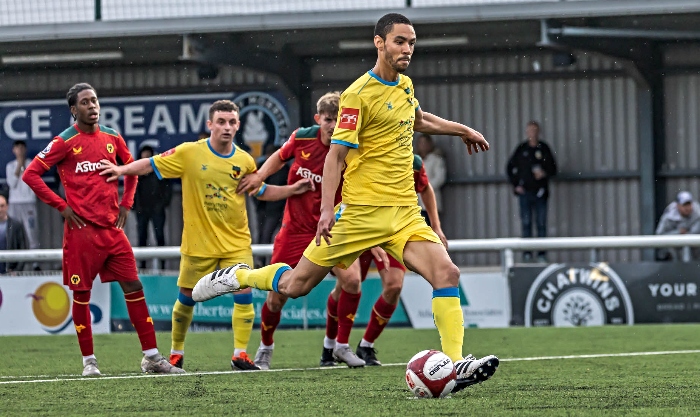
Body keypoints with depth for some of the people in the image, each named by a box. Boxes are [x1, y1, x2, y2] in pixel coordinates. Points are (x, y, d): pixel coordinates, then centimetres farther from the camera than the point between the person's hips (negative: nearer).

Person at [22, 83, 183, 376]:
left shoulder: (112, 138, 9)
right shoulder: (65, 142, -5)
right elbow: (31, 174, -7)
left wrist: (126, 203, 13)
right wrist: (61, 206, -9)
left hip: (112, 228, 4)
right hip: (81, 229, -4)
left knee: (134, 287, 0)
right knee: (81, 294, 1)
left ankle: (151, 357, 4)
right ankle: (89, 360, 11)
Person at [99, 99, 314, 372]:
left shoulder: (244, 161, 0)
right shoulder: (189, 153, -9)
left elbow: (261, 192, 16)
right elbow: (151, 164, -4)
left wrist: (294, 189, 5)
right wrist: (123, 170, -18)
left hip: (236, 243, 2)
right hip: (197, 244, -2)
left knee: (244, 294, -13)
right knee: (186, 298, 10)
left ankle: (240, 355, -5)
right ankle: (176, 353, 29)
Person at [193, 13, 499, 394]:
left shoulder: (404, 86, 12)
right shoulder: (359, 94, -11)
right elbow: (336, 155, -13)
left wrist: (461, 130, 39)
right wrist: (327, 210, -21)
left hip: (404, 213, 6)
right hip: (361, 212, -6)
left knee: (446, 273, -17)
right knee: (295, 285, 1)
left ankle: (455, 365, -20)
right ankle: (237, 277, 30)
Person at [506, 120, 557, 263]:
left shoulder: (544, 148, 6)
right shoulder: (521, 149, 7)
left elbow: (553, 169, 8)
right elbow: (510, 168, 14)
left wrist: (544, 173, -12)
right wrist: (515, 185, 4)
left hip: (540, 192, -1)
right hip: (525, 192, 1)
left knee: (541, 224, -2)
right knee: (526, 223, -1)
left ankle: (542, 254, 0)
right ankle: (527, 253, 1)